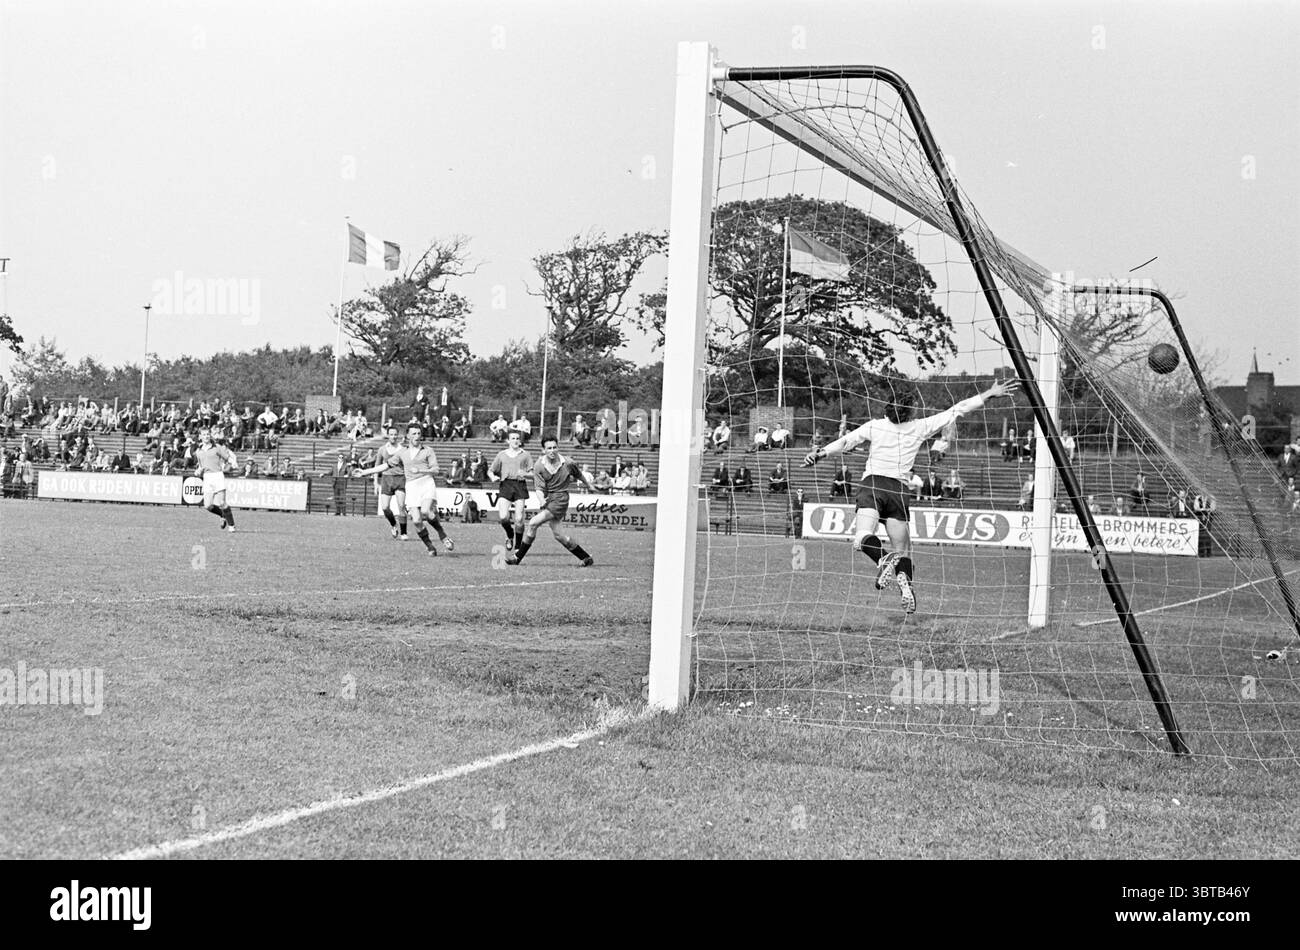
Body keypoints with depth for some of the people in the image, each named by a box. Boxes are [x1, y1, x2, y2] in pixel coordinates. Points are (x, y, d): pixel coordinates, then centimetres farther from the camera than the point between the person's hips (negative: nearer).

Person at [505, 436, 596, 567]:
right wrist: (542, 501, -30)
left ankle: (518, 557, -9)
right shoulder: (539, 466, -5)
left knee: (533, 523, -17)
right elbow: (540, 488, -9)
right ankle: (586, 558, 19)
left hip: (560, 498, -4)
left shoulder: (567, 463, -7)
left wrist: (589, 485, 32)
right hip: (548, 499, 4)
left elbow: (579, 474, 14)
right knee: (557, 533, 5)